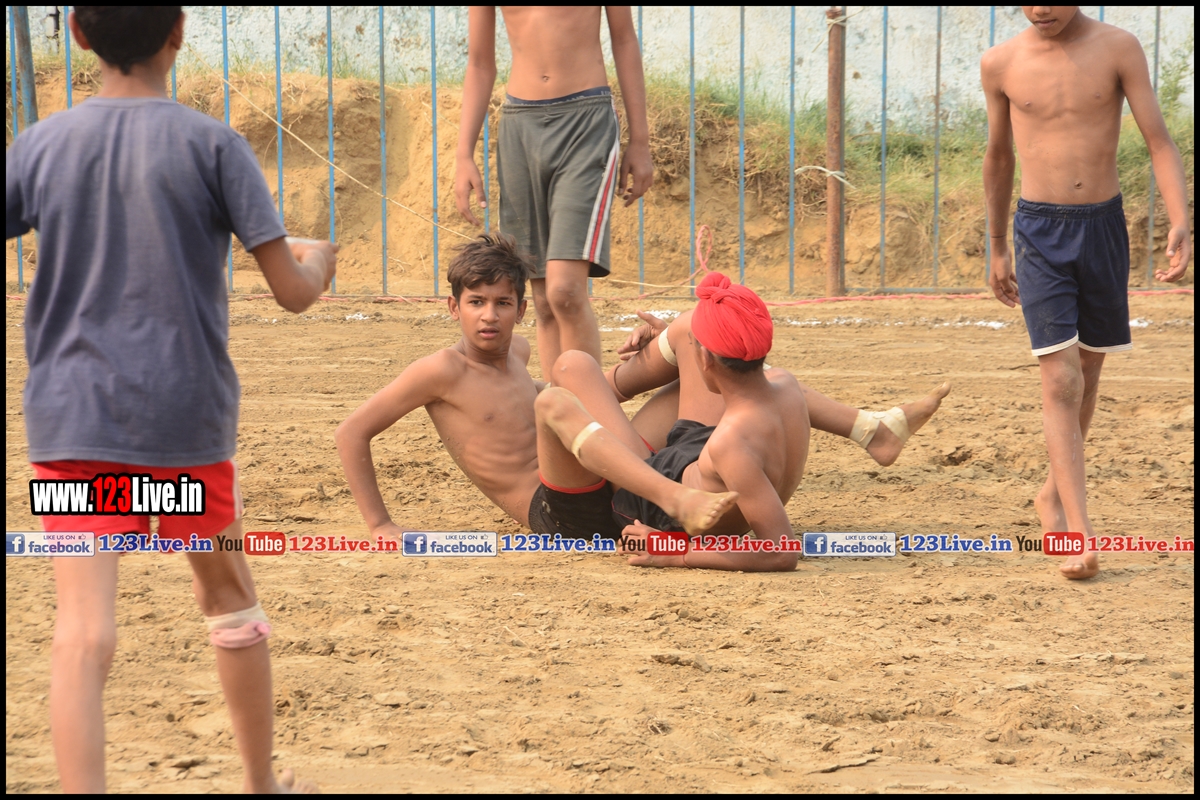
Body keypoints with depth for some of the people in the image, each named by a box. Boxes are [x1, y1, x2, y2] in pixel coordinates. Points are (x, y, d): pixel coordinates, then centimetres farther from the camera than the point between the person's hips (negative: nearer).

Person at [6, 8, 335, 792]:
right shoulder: (211, 144, -5)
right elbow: (292, 290, -5)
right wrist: (321, 260, 18)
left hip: (72, 417, 0)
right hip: (189, 414, 0)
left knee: (85, 632, -10)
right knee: (228, 595, 22)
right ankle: (263, 783, 36)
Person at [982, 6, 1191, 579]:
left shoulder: (1117, 49, -5)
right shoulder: (1001, 64, -1)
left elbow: (1159, 142, -6)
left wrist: (1180, 222, -21)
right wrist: (998, 249, 19)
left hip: (1103, 226, 1)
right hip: (1039, 231, -1)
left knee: (1087, 371, 15)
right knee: (1060, 379, -12)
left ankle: (1053, 495, 37)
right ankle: (1080, 532, -16)